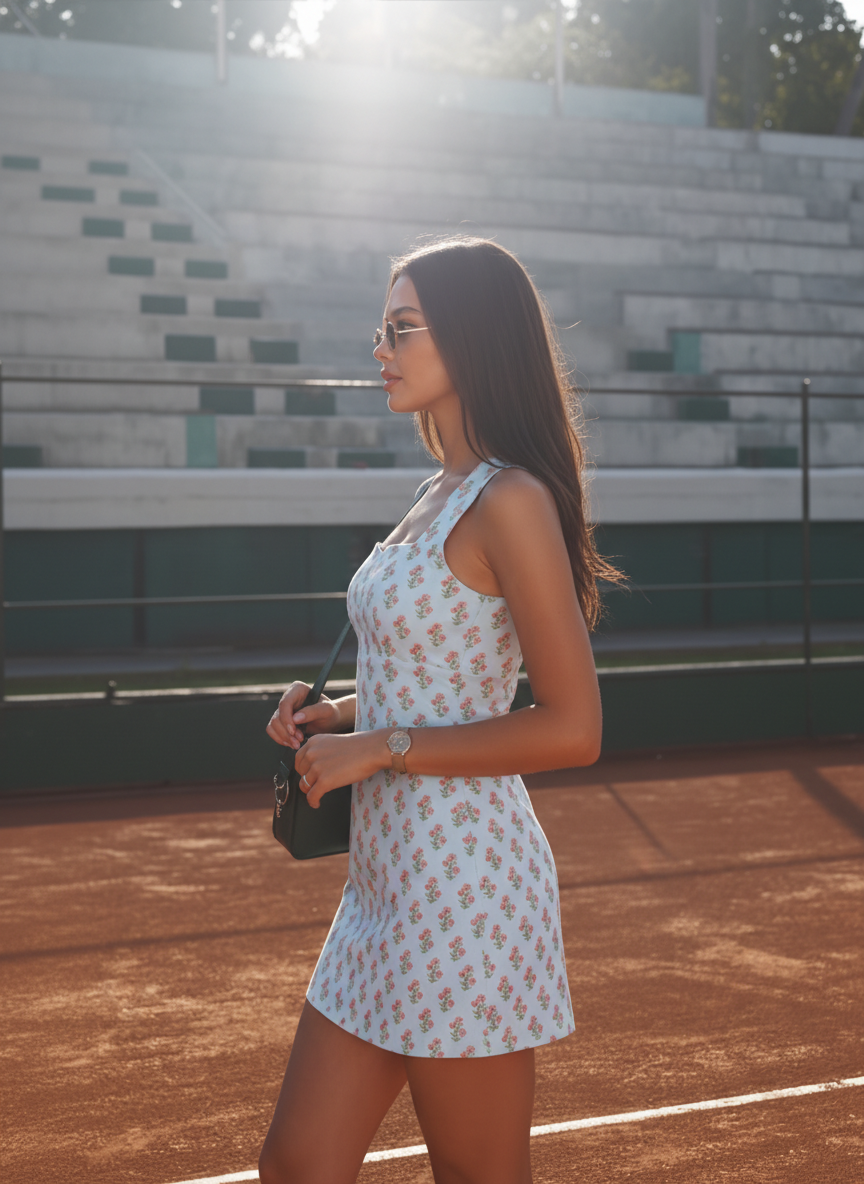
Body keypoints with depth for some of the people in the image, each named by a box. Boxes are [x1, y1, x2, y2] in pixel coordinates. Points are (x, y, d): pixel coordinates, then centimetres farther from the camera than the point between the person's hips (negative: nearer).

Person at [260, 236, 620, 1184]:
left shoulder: (510, 503, -15)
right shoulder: (441, 497, 13)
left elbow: (572, 730, -20)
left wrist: (383, 747, -16)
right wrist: (341, 715, 6)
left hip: (463, 887, -9)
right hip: (386, 885, 9)